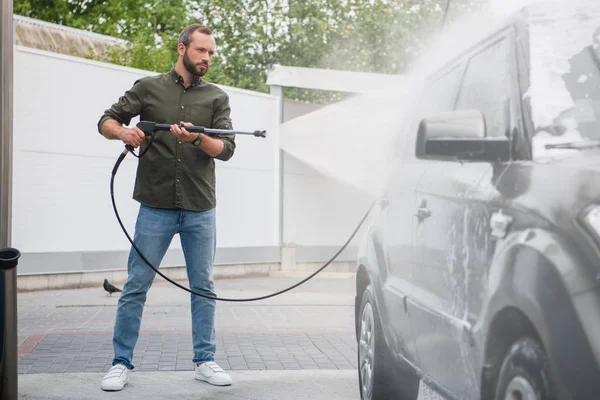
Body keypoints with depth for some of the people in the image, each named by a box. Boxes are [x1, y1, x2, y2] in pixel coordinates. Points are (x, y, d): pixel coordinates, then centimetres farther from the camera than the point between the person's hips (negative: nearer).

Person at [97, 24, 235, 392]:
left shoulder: (217, 97, 8)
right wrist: (123, 131, -15)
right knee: (136, 286, 0)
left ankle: (205, 360, 18)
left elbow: (227, 148, -2)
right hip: (156, 207, -1)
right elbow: (106, 121, 8)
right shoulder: (149, 88, 6)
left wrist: (197, 139, -21)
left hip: (200, 209, 2)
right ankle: (122, 364, 8)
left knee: (204, 287, 7)